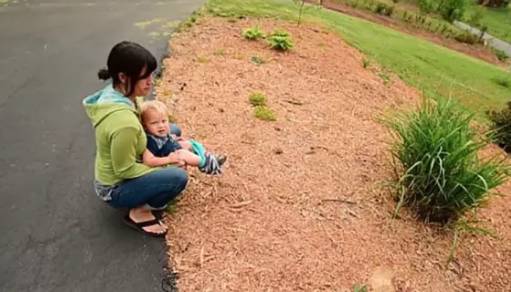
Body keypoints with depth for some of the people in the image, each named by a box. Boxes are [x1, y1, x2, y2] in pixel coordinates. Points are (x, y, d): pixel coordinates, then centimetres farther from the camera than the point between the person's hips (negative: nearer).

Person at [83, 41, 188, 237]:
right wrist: (164, 167, -14)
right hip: (115, 189, -9)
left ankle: (149, 194, 12)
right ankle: (139, 212, -1)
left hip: (112, 173, 9)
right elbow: (125, 170, -26)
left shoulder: (112, 92, -10)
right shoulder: (124, 122, -38)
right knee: (178, 177, -25)